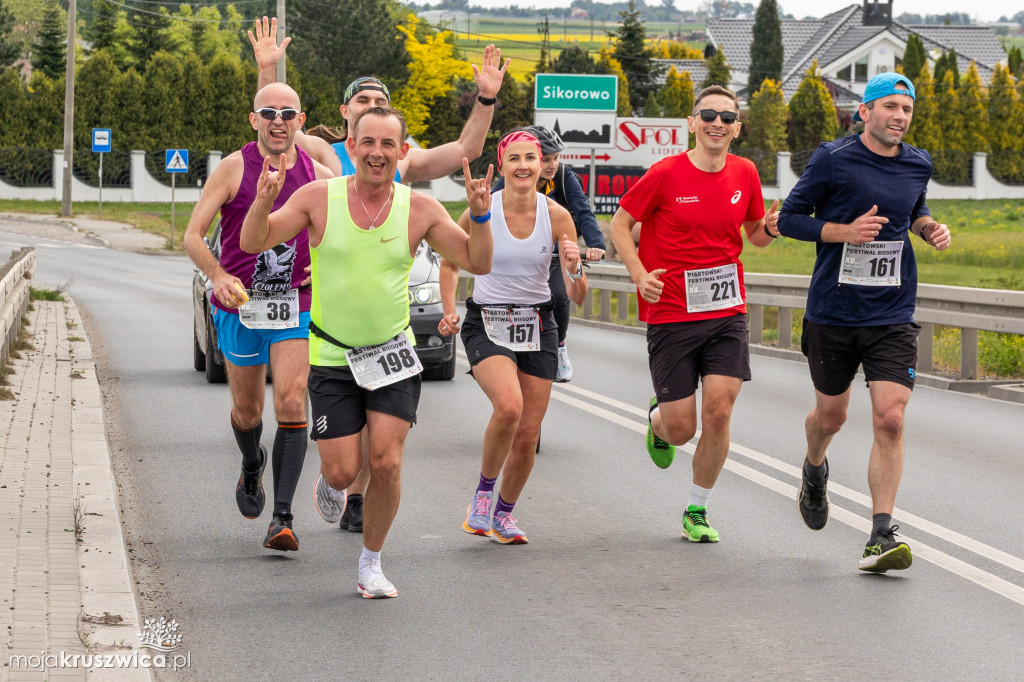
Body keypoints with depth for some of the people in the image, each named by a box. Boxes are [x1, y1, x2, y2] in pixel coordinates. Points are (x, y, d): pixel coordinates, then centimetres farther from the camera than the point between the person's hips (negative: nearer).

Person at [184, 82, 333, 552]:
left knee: (292, 403, -15)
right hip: (240, 305, 0)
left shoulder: (318, 176, 3)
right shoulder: (233, 169, -4)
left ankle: (282, 518, -15)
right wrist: (218, 276, -24)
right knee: (247, 411, 13)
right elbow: (193, 235, -6)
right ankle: (251, 467, 48)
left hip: (296, 309, 0)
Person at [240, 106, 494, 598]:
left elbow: (477, 263, -1)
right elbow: (252, 243, -6)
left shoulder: (420, 209, -4)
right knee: (343, 474, -3)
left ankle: (371, 563, 13)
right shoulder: (319, 198, -8)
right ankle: (330, 478, 36)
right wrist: (263, 202, -26)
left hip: (392, 354, 1)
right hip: (332, 358, -1)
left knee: (386, 464, -9)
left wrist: (480, 215, -19)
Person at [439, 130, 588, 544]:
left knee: (528, 434, 1)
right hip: (486, 324, -3)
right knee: (509, 405, -28)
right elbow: (450, 262, 10)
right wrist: (449, 311, -1)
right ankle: (483, 492, -4)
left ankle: (503, 513, 26)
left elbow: (577, 298, -4)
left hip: (537, 326, 3)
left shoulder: (557, 216, -5)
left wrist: (574, 268, -25)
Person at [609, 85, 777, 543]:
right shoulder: (666, 174, -8)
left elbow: (755, 233, 18)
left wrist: (771, 228, -6)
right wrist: (640, 274, -14)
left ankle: (696, 513, 9)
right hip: (670, 314, -3)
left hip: (726, 312, 3)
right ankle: (658, 420, 39)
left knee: (718, 415, -9)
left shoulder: (744, 174, 4)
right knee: (681, 429, -1)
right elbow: (620, 224, 1)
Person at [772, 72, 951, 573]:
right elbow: (789, 218, -4)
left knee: (890, 420, -12)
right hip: (832, 312, -2)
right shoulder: (833, 161, -8)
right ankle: (814, 470, 50)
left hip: (893, 316, 2)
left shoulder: (918, 165, 6)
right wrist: (844, 232, -18)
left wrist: (930, 227, 3)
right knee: (831, 415, 14)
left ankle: (881, 536, -10)